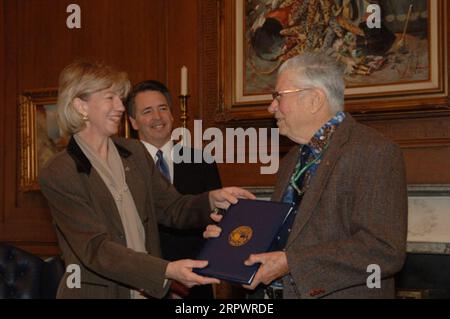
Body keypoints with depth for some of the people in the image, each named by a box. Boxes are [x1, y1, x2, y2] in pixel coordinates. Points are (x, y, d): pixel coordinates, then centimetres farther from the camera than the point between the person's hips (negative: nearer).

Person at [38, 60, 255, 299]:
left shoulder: (135, 153, 6)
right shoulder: (58, 174, -13)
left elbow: (172, 208, 11)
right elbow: (95, 248, -20)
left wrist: (213, 200, -10)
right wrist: (167, 271, -30)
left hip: (148, 290, 6)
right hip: (96, 291, -5)